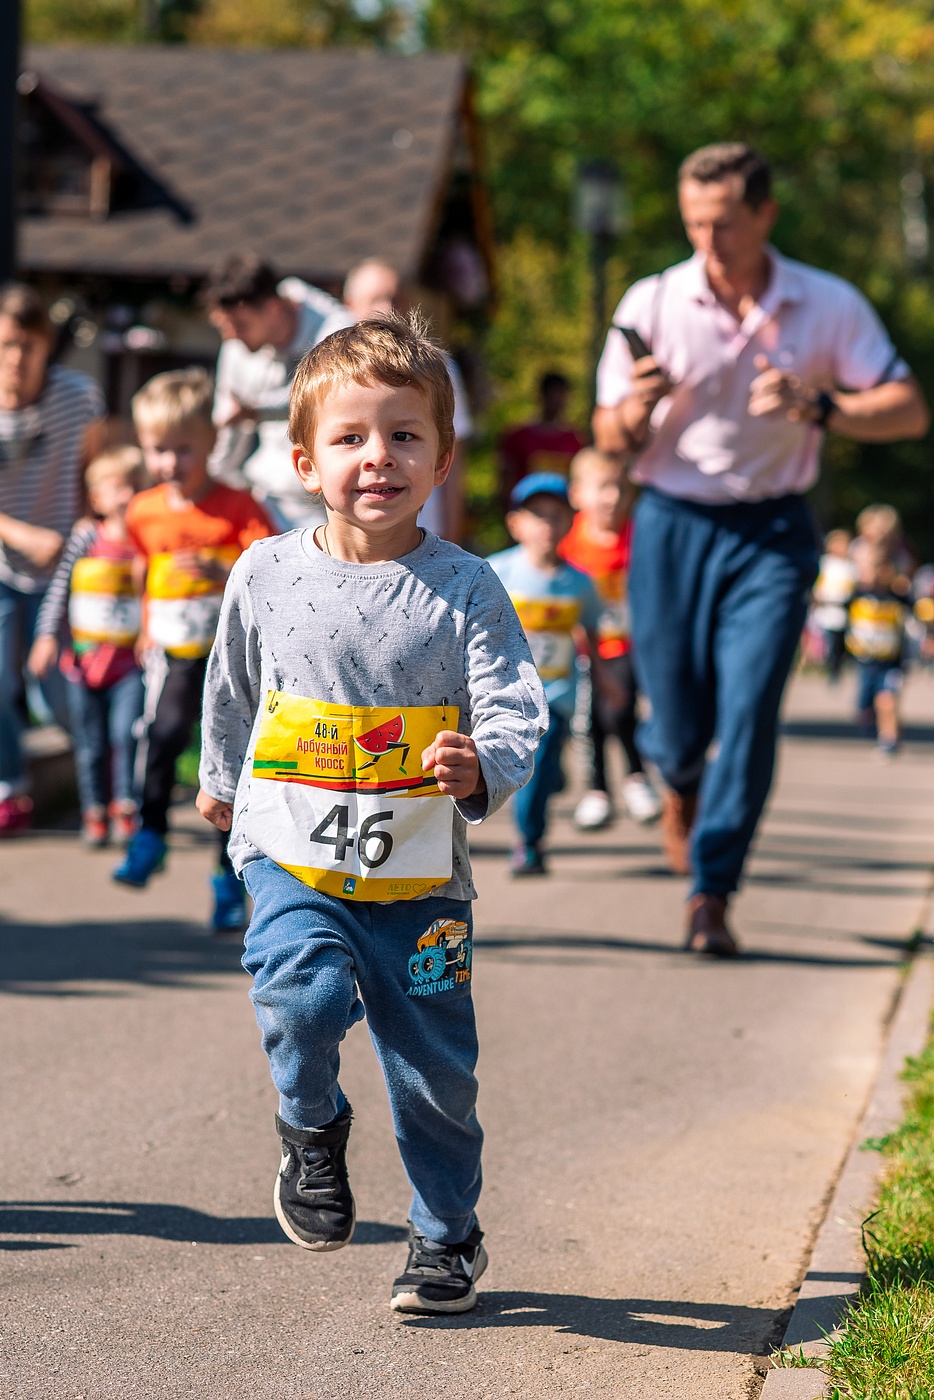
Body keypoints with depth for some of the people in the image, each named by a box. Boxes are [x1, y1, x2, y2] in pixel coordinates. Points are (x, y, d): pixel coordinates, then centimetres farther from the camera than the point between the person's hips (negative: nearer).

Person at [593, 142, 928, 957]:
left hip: (772, 531, 0)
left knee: (749, 710, -12)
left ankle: (711, 894, -2)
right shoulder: (651, 304, -3)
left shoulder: (828, 307, -3)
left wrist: (816, 407, -21)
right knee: (677, 715, 4)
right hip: (673, 527, 1)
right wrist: (633, 414, -23)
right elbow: (610, 441, 1)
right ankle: (681, 782, 43)